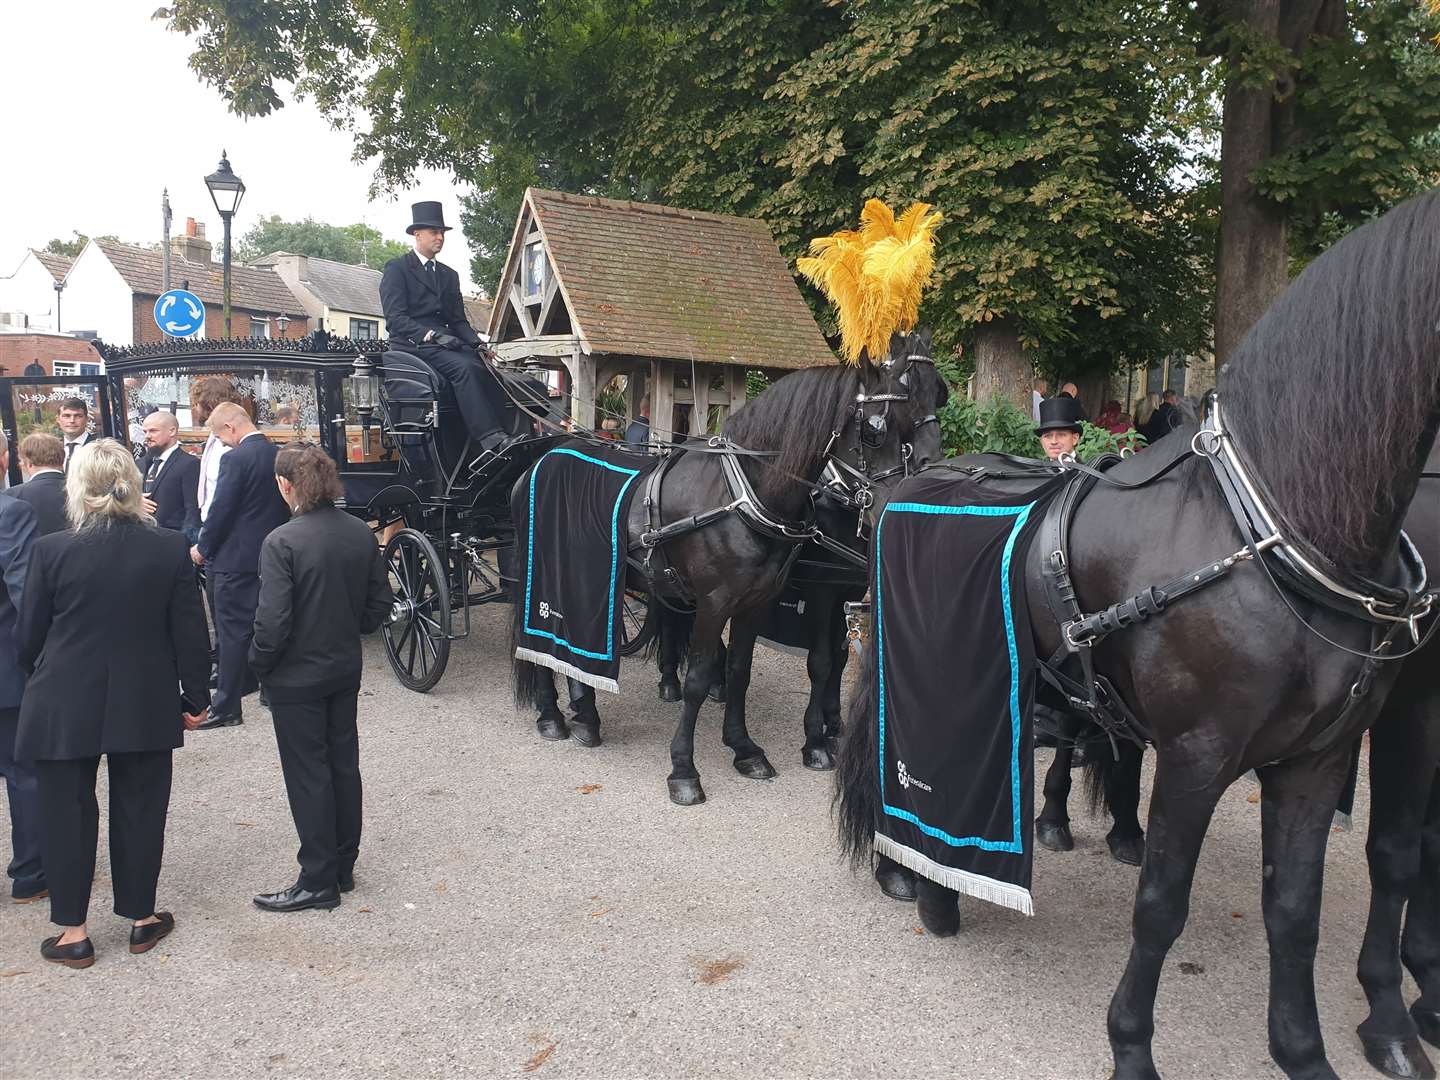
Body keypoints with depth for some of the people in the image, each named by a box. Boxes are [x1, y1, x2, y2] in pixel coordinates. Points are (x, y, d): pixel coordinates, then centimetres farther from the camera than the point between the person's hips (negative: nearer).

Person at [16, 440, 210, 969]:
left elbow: (27, 637, -3)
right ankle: (142, 917, 27)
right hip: (145, 706, 1)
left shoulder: (51, 551, -13)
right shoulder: (169, 548, -9)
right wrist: (195, 697, 8)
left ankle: (74, 933, 22)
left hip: (64, 707, -1)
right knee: (140, 810, 14)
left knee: (67, 812, 13)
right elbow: (189, 631, -4)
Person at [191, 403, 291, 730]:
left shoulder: (235, 459, -16)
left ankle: (227, 708, 3)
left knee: (233, 631, -2)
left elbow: (220, 510, -15)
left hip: (237, 558, -7)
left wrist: (203, 547, -1)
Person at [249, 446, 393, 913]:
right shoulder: (362, 533, -2)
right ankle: (343, 867, 29)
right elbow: (380, 602, 4)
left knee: (308, 775, 4)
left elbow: (273, 621, -21)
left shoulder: (282, 542, -21)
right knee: (344, 764, 16)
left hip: (297, 677, -6)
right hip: (346, 669, 6)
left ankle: (318, 882, 14)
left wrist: (260, 664, -4)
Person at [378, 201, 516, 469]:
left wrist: (476, 342, -3)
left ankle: (495, 443, -36)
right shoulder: (396, 269, 4)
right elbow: (395, 318, -8)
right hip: (412, 346, -6)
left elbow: (459, 320, 19)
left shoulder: (449, 275, 24)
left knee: (486, 367, -25)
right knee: (465, 367, -33)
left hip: (445, 343, 6)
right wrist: (432, 335, -22)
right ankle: (491, 440, -42)